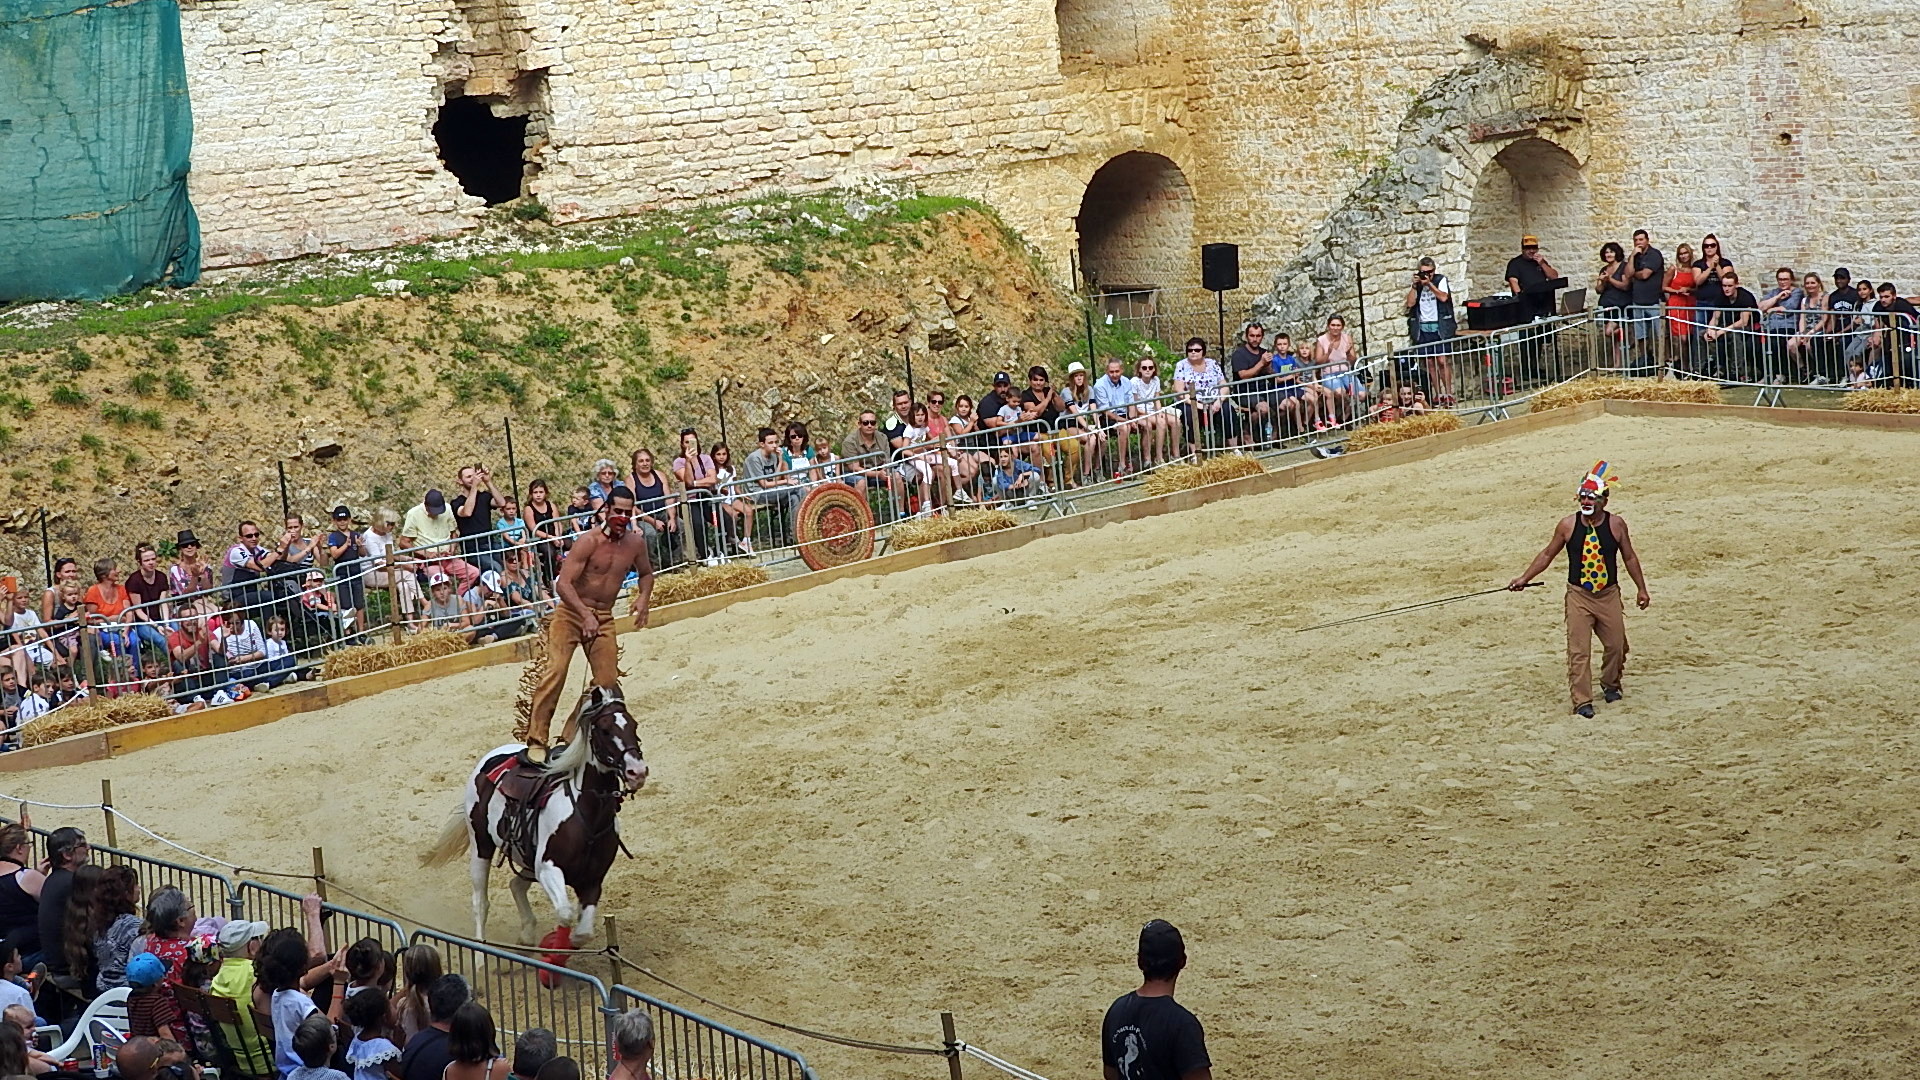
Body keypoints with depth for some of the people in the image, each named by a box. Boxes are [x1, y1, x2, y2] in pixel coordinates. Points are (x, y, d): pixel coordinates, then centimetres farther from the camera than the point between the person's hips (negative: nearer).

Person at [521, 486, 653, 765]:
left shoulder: (636, 543, 0)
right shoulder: (588, 541, -17)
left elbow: (646, 573, 21)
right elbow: (563, 584, -23)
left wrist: (643, 599, 0)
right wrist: (586, 615, -36)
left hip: (603, 618, 5)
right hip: (570, 613, -5)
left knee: (608, 682, 0)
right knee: (555, 671, -20)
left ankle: (572, 734, 13)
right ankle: (536, 739, -18)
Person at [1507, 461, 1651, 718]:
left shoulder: (1616, 524, -4)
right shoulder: (1568, 525, -6)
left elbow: (1629, 557, 8)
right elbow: (1547, 554, 6)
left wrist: (1641, 589, 11)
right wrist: (1524, 578, 3)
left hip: (1609, 595, 1)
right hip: (1578, 597, -1)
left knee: (1616, 645, 10)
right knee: (1578, 651, -7)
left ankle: (1610, 685, 36)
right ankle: (1582, 701, -3)